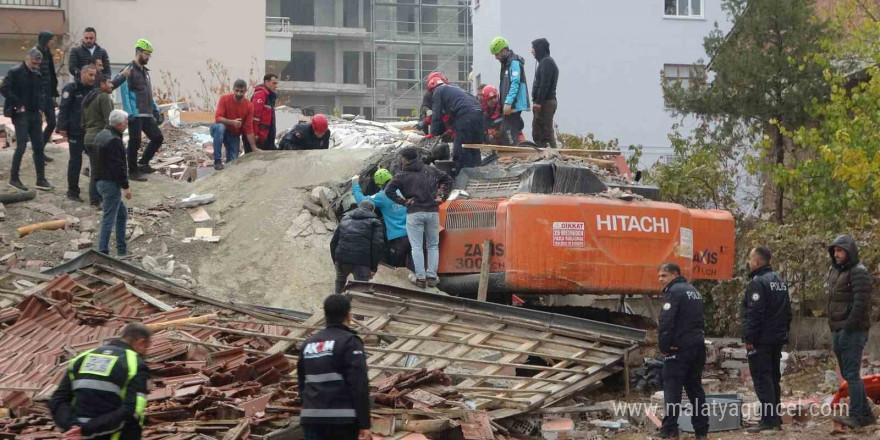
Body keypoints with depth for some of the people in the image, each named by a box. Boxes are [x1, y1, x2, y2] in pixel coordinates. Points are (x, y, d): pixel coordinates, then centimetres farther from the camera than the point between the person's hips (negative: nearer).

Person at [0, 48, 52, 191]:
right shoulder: (15, 72, -8)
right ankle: (14, 178, 3)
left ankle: (41, 179, 10)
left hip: (35, 115, 6)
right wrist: (18, 105, -15)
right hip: (21, 114, -6)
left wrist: (40, 107, 7)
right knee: (21, 146, -8)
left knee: (39, 146, 5)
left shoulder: (37, 75, 12)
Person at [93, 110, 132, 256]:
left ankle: (122, 249, 25)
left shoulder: (102, 135, 13)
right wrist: (125, 186, -17)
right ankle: (103, 251, -6)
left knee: (122, 213, 20)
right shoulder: (114, 140, -20)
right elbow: (118, 166, -22)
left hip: (101, 180, 11)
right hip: (111, 183, -11)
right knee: (109, 218, -7)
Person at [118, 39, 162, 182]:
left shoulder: (145, 72, 19)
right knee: (135, 142, -4)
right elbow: (125, 93, -14)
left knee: (157, 138, 5)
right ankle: (133, 171, 5)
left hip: (147, 115, 8)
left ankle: (143, 164, 17)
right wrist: (129, 112, -22)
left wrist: (155, 109, 17)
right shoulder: (129, 71, -8)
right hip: (135, 115, -8)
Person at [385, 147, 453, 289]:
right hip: (433, 212, 3)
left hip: (414, 213, -3)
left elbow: (388, 190, -12)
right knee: (433, 246, 11)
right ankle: (432, 277, 6)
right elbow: (448, 179, 18)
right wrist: (442, 197, 14)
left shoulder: (402, 175, -1)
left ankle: (420, 277, -4)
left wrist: (402, 201, -5)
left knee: (417, 247, 1)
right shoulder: (431, 171, 10)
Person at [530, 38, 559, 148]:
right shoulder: (546, 61, 21)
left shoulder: (547, 62, -11)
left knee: (546, 132, -13)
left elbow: (544, 84, -20)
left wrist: (538, 102, -23)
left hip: (545, 103, -11)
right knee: (537, 134, 13)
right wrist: (536, 102, 18)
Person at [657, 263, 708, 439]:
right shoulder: (694, 291, 18)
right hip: (698, 347, 8)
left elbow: (666, 323, -18)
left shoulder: (673, 292, -11)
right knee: (695, 388, 12)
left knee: (672, 388, -5)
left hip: (679, 349, -8)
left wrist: (664, 347, -11)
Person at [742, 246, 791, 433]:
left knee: (762, 379, -8)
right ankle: (776, 419, 18)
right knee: (773, 378, 15)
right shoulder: (780, 281, 15)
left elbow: (754, 314, -21)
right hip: (777, 339, 9)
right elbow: (787, 311, 21)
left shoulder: (757, 283, -15)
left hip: (761, 340, -9)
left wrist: (748, 338, -18)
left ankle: (768, 420, -13)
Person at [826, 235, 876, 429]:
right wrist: (834, 329, 16)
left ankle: (856, 415, -10)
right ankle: (866, 414, 21)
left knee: (851, 374, -11)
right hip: (837, 331, 10)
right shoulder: (834, 271, 16)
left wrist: (848, 328, -20)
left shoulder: (858, 272, -13)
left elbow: (861, 303, -20)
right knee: (848, 374, 13)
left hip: (852, 332, -10)